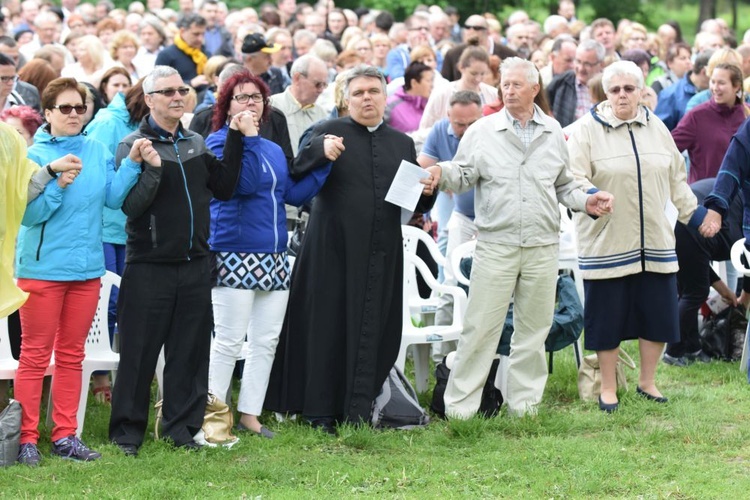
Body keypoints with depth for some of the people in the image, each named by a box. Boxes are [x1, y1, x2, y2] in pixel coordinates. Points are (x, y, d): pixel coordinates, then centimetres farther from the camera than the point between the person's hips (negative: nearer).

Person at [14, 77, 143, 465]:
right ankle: (26, 437, 4)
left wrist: (133, 164, -10)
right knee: (35, 356, 0)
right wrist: (57, 185, -25)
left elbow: (113, 197, -1)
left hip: (86, 268, 5)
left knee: (71, 355, 11)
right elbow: (28, 214, -13)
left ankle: (65, 435, 17)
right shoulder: (33, 155, -7)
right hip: (42, 268, -5)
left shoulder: (96, 152, 6)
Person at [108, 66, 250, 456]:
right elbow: (130, 205, -14)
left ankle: (182, 425, 17)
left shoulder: (197, 143, 11)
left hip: (195, 263, 5)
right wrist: (151, 168, -28)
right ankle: (128, 431, 7)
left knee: (190, 350, 8)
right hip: (149, 266, -5)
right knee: (139, 351, -1)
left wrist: (235, 139, 2)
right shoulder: (133, 145, -6)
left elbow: (224, 189, 5)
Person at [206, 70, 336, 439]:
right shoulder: (219, 142, -4)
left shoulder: (272, 150, 18)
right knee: (229, 341, -8)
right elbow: (243, 184, -18)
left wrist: (325, 160, 8)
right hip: (235, 256, -7)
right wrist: (246, 138, -20)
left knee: (266, 342, 8)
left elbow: (296, 193, 12)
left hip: (274, 258, 7)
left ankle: (250, 414, 15)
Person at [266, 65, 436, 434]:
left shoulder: (401, 143, 15)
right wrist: (320, 151, -27)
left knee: (371, 331, 3)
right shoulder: (329, 132, 2)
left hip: (381, 251, 3)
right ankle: (321, 411, 8)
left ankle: (358, 410, 10)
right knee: (328, 327, 0)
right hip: (335, 247, -3)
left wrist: (426, 191, -4)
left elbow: (417, 204, 19)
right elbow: (297, 175, -10)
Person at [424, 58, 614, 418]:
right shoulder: (482, 132, 3)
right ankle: (460, 405, 1)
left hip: (542, 246, 3)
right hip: (496, 245, -3)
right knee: (480, 328, -5)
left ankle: (524, 402, 18)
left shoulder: (553, 133, 12)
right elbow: (463, 176, 2)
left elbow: (564, 185, 19)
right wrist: (441, 173, -20)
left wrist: (585, 201, 2)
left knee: (534, 329, 8)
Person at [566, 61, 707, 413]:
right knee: (608, 316, 1)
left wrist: (692, 213, 16)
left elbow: (675, 179, 19)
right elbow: (574, 178, -9)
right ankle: (608, 388, 15)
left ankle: (647, 381, 23)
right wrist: (589, 197, -28)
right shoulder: (589, 130, -3)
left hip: (655, 241, 4)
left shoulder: (656, 128, 12)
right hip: (607, 243, -4)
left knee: (657, 314, 5)